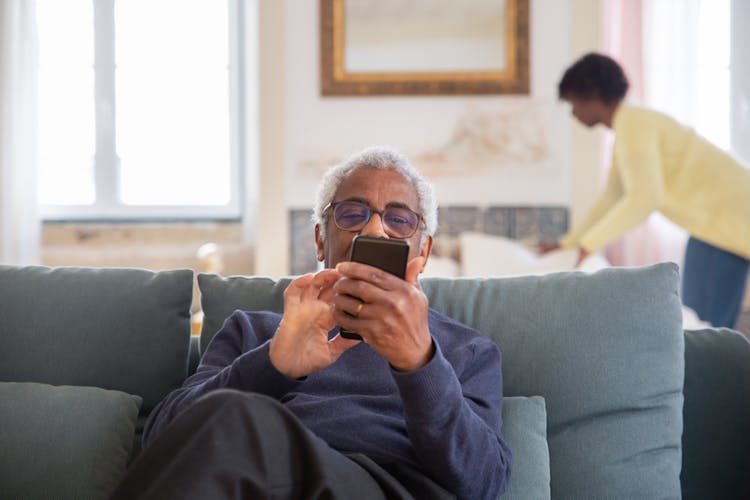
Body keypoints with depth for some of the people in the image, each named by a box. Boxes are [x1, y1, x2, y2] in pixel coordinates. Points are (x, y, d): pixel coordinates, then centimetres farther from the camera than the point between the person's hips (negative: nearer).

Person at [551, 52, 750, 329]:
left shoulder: (632, 125, -16)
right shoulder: (631, 124, 15)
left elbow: (644, 198, -28)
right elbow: (611, 197, 24)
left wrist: (589, 242, -21)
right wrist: (567, 243, 25)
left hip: (726, 215, -10)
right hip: (718, 214, 10)